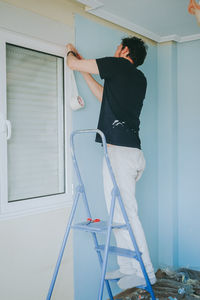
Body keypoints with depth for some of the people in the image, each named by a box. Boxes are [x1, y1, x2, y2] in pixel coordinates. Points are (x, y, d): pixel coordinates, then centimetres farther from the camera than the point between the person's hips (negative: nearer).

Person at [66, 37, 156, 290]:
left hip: (119, 151, -9)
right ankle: (126, 268, 19)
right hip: (133, 152, 9)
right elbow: (105, 96, 33)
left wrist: (71, 51, 29)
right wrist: (85, 72, 37)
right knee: (119, 214, 12)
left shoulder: (118, 65, 0)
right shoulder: (140, 79, 22)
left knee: (125, 214, -4)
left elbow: (73, 64, 5)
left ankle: (145, 272, 5)